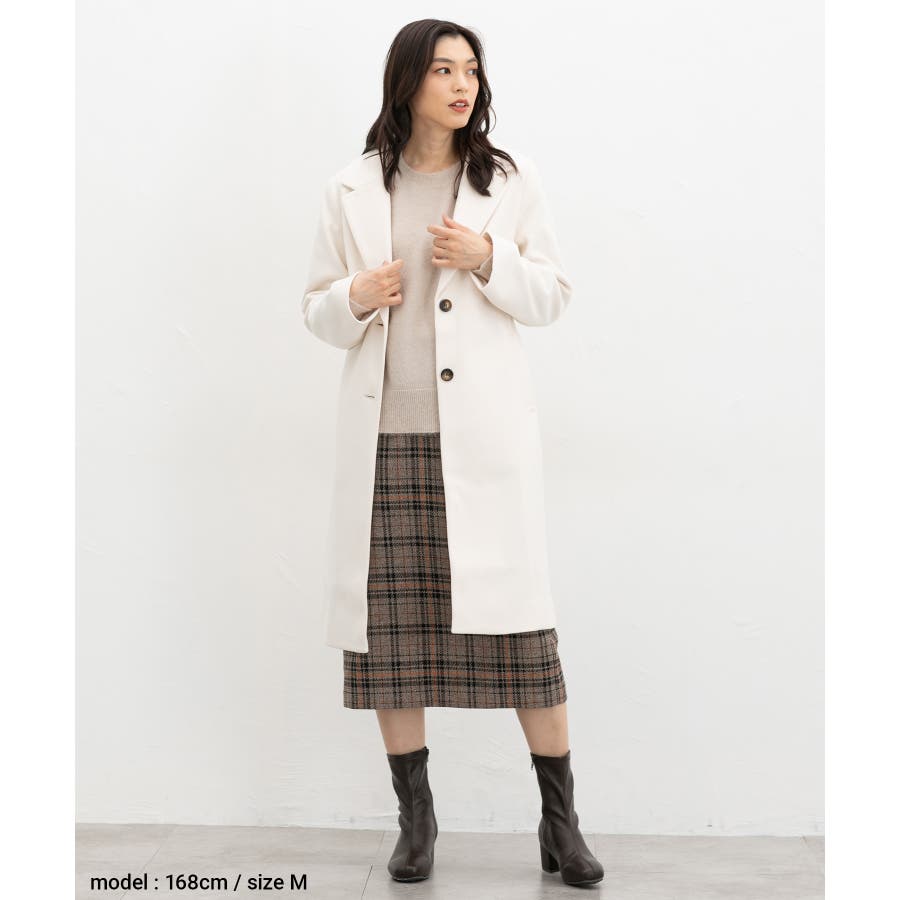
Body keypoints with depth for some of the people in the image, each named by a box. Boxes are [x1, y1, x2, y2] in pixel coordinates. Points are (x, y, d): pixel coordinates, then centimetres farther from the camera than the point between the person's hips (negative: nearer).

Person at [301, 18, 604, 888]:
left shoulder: (510, 178, 8)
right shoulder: (352, 189, 9)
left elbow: (552, 294, 8)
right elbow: (317, 309, 13)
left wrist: (488, 259, -10)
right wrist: (355, 298, -9)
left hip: (481, 430, -1)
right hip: (385, 432, 1)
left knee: (517, 616, -3)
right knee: (388, 621, 3)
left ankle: (560, 819, 9)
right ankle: (415, 814, 18)